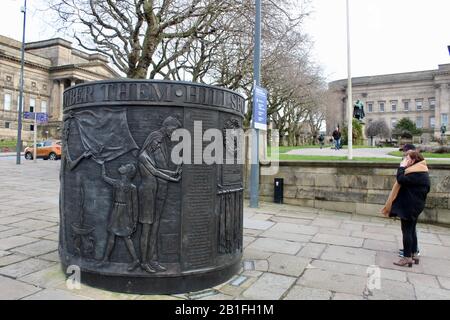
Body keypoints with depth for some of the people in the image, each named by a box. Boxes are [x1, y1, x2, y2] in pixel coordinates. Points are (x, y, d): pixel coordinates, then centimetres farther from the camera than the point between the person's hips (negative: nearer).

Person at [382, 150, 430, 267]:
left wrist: (402, 167, -16)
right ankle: (414, 255, 24)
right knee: (411, 230, 16)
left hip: (410, 206, -10)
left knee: (407, 231, -4)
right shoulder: (418, 171, 12)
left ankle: (407, 258, 2)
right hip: (412, 205, 10)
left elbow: (401, 180, -26)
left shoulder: (417, 173, -19)